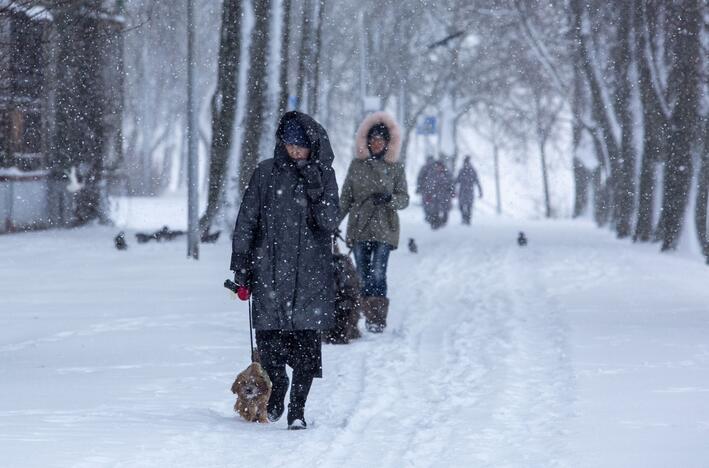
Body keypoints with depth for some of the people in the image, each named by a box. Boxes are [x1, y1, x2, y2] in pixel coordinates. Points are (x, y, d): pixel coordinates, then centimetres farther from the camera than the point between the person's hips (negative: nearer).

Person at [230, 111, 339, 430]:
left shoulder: (323, 175, 6)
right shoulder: (266, 173, 3)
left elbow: (329, 223, -5)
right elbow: (246, 224, 5)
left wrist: (315, 189, -17)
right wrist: (241, 272, 3)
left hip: (311, 274, 0)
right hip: (270, 271, 0)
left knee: (306, 343, -6)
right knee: (269, 342, -2)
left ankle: (297, 409, 4)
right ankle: (276, 394, 25)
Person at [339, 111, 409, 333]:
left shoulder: (396, 168, 7)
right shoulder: (356, 165, 11)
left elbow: (404, 199, 4)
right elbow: (345, 197, 14)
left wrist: (389, 198, -17)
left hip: (384, 229, -2)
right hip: (359, 228, 2)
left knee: (378, 273, -15)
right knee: (363, 275, 2)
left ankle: (378, 319, -16)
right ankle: (369, 317, 8)